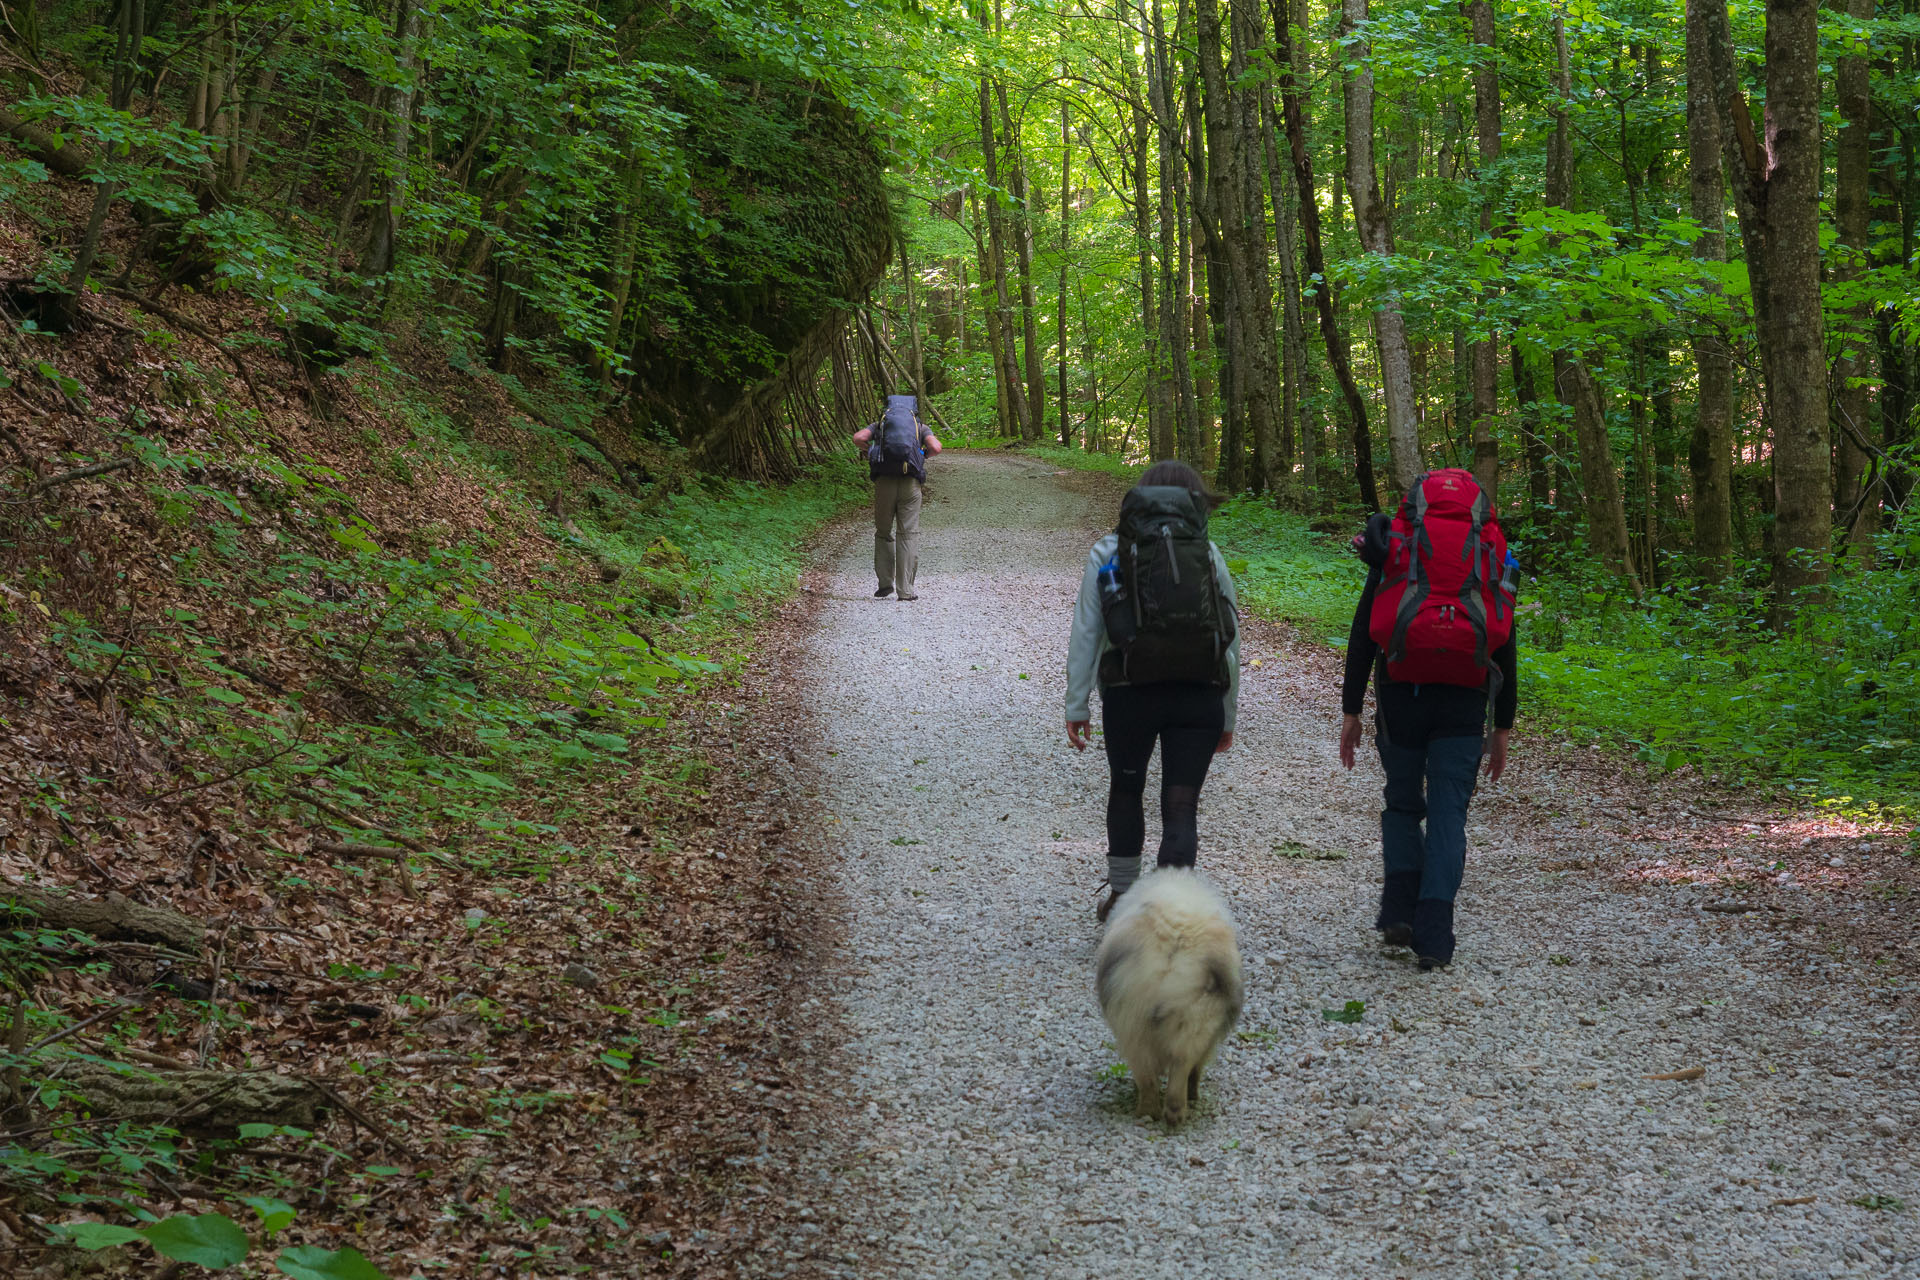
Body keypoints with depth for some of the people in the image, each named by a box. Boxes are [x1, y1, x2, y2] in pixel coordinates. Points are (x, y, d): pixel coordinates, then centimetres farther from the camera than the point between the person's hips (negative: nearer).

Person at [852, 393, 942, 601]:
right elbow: (936, 447, -4)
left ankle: (885, 583, 14)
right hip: (910, 483, -1)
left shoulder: (879, 425, 18)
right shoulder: (920, 427, 16)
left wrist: (871, 451, 18)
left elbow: (858, 437, -1)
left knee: (883, 533, 17)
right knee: (908, 535, 2)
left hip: (884, 482, 1)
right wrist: (923, 455, 17)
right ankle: (905, 590, -3)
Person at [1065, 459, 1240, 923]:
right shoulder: (1208, 554, 7)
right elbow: (1230, 640, 7)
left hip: (1130, 694, 0)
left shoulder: (1107, 553, 5)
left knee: (1126, 789, 22)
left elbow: (1085, 634, 2)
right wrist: (1226, 717, 14)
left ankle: (1121, 894, 34)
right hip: (1199, 696, 0)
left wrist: (1076, 706, 6)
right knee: (1181, 807, 3)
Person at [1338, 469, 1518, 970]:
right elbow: (1506, 650, 12)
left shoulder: (1393, 551, 8)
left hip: (1400, 697, 0)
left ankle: (1399, 910, 2)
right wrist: (1502, 729, 16)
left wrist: (1350, 712, 6)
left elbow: (1361, 636, 4)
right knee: (1448, 816, 2)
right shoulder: (1493, 557, 12)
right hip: (1464, 703, 0)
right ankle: (1433, 937, -6)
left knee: (1402, 805, 16)